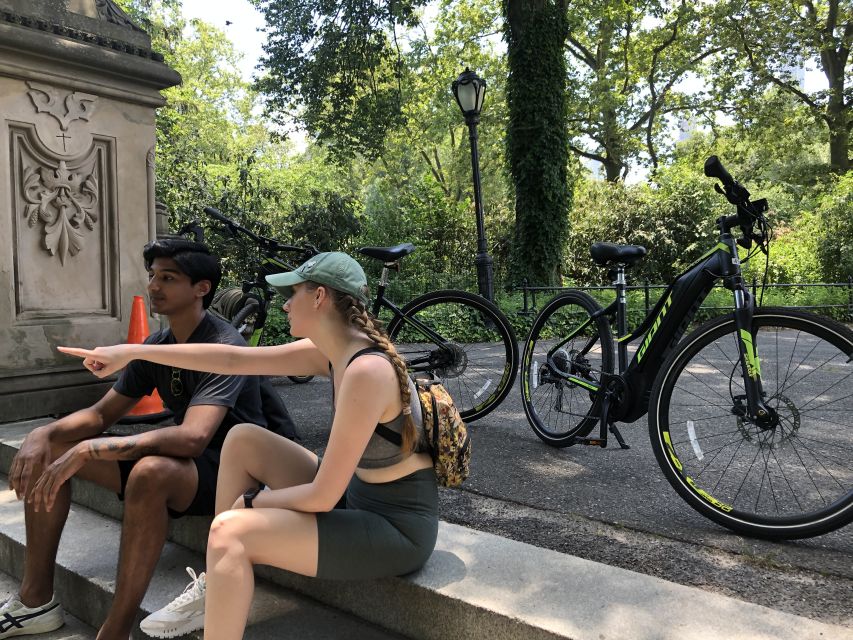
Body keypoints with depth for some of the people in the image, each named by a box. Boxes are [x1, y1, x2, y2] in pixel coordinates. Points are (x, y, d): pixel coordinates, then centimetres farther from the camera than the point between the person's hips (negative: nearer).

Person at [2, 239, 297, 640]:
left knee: (151, 471, -40)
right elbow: (101, 414, 9)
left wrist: (89, 450, -35)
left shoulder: (224, 348, -22)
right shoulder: (155, 348, 4)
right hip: (181, 460, 9)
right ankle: (35, 602, 9)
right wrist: (44, 434, -12)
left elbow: (192, 437, -35)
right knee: (49, 450, 3)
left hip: (227, 471, -8)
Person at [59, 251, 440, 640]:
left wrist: (251, 501, -6)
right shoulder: (331, 352, -1)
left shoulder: (366, 371, -28)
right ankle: (217, 593, 15)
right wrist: (133, 352, 7)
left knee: (231, 531, -22)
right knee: (242, 439, 7)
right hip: (359, 499, 9)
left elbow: (322, 498, -25)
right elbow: (232, 360, 5)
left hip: (397, 529, -9)